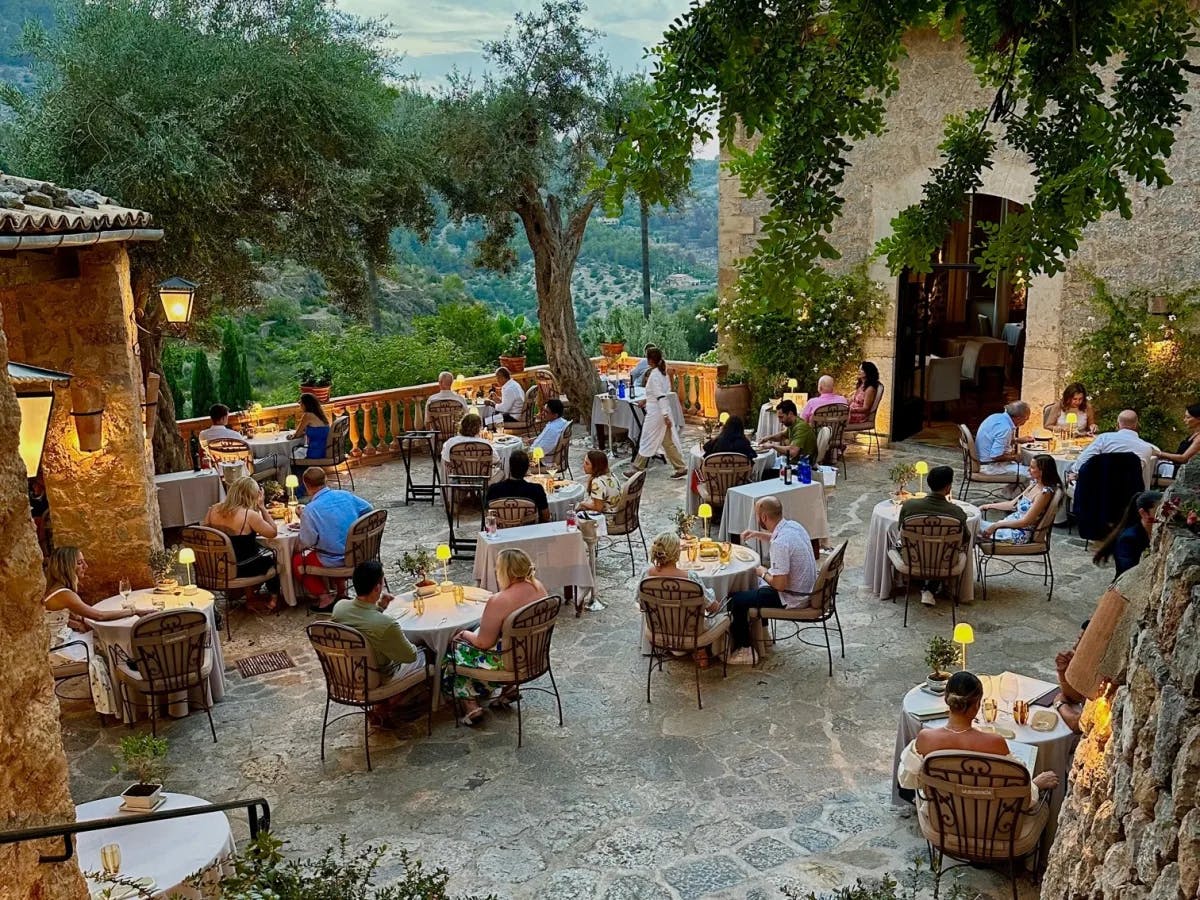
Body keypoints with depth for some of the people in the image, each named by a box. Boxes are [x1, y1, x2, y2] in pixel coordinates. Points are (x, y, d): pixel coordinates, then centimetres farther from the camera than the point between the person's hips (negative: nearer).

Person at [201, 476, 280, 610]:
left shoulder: (213, 509, -6)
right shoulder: (249, 515, -23)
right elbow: (273, 532, -13)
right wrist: (262, 508, -10)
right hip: (240, 569, -6)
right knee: (272, 555, 24)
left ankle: (249, 596, 35)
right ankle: (273, 596, 41)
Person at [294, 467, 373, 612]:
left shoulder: (310, 510, -18)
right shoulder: (345, 495, -2)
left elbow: (308, 542, -16)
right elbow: (368, 508, 12)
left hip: (333, 560, -6)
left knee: (297, 560, 16)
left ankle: (325, 597, 11)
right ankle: (340, 591, 35)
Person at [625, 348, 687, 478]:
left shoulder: (654, 375, -18)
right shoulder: (663, 373, 9)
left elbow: (660, 396, -24)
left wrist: (665, 416, -26)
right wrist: (646, 399, 27)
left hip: (656, 413, -9)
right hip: (664, 411, 9)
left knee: (647, 441, 2)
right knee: (668, 441, 13)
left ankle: (637, 470, 12)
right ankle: (681, 468, 13)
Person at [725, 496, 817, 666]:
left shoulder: (780, 544, -31)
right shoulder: (793, 525, -3)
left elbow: (780, 584, -28)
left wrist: (764, 573, -10)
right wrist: (758, 534, 15)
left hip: (792, 598, -9)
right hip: (806, 589, 9)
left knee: (735, 600, -4)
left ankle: (744, 650, 9)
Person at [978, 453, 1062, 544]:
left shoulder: (1044, 493, -20)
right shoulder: (1035, 484, 8)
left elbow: (1025, 521, -22)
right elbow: (1013, 504, 17)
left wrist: (996, 525, -22)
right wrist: (988, 506, 12)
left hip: (1021, 534, -9)